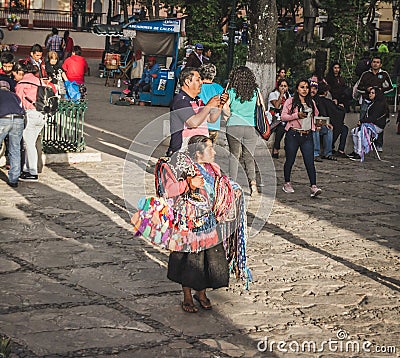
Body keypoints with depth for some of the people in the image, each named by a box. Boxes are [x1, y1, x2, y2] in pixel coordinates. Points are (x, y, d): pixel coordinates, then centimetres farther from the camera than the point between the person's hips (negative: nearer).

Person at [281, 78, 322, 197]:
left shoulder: (311, 102, 15)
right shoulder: (290, 101, 1)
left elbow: (316, 115, 32)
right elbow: (283, 116, -7)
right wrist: (297, 115, -16)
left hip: (307, 136, 3)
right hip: (293, 134, -3)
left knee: (310, 161, -8)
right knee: (290, 160, 7)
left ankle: (313, 186, -13)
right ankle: (287, 183, 23)